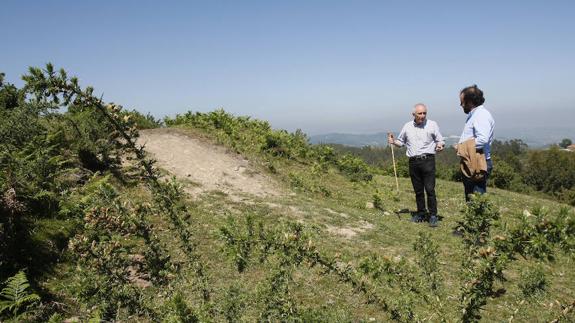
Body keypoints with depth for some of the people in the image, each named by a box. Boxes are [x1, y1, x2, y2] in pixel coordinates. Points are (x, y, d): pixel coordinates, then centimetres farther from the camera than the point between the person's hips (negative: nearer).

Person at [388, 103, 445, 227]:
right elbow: (401, 142, 22)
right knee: (418, 190, 10)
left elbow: (440, 141, 3)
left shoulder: (432, 124, 2)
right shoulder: (407, 126, 11)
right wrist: (393, 141, 2)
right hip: (413, 162, 4)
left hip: (428, 160, -3)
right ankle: (421, 213, 21)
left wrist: (440, 145, -19)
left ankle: (433, 215, 0)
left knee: (430, 189, -9)